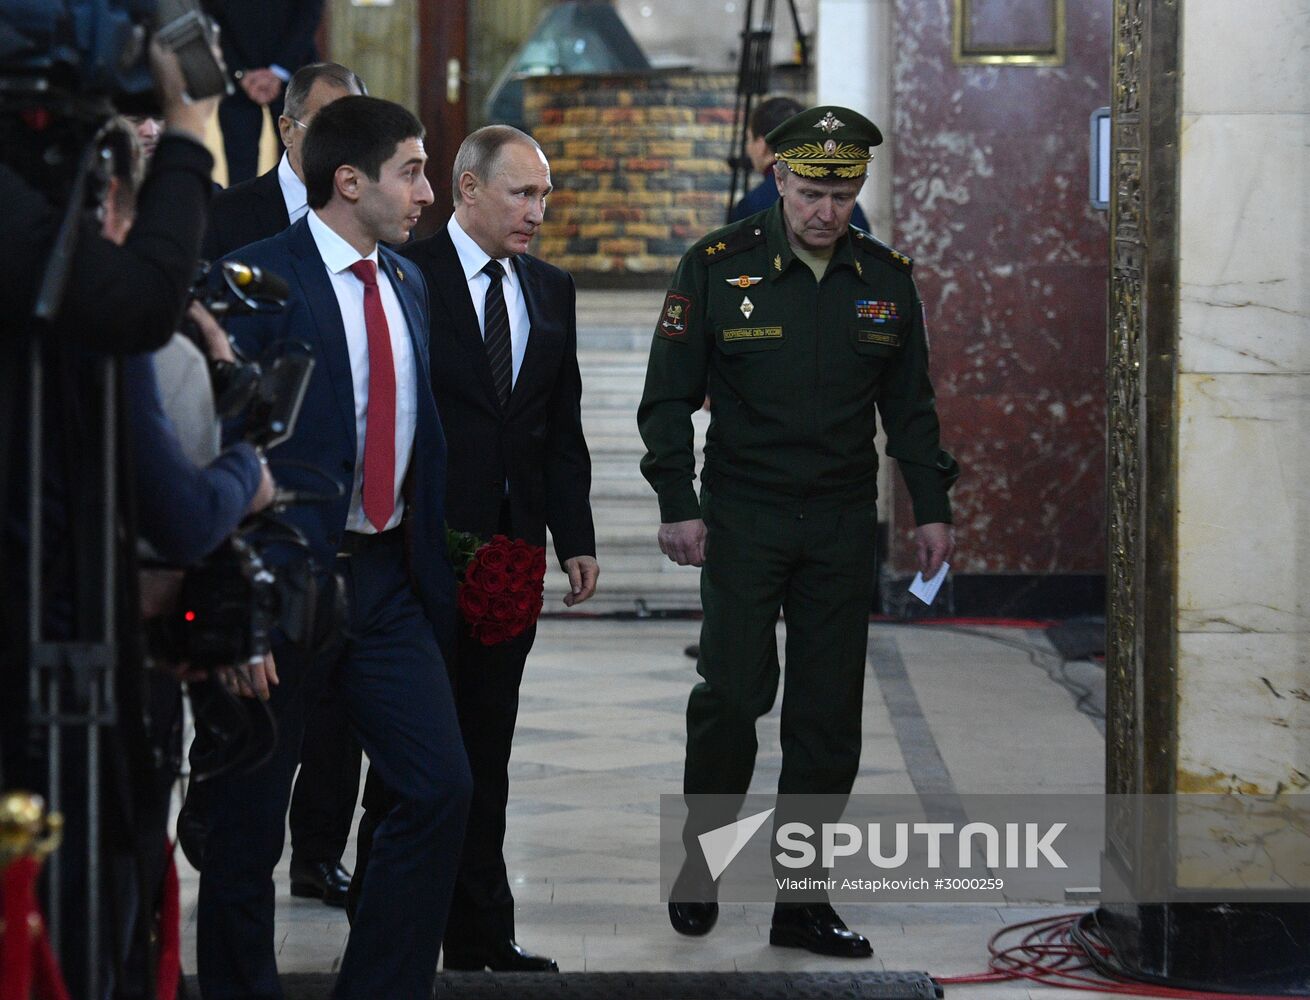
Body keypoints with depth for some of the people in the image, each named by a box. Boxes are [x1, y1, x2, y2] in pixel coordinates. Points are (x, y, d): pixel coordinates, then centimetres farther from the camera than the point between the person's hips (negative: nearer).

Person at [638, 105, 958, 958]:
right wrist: (677, 506, -7)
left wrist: (932, 506, 7)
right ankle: (701, 859, 13)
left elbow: (911, 405, 14)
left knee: (828, 718, 3)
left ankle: (802, 899, 11)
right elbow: (669, 398, 0)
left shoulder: (887, 279, 6)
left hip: (843, 527, 3)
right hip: (743, 517, -3)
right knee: (734, 693, -10)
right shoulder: (717, 269, -4)